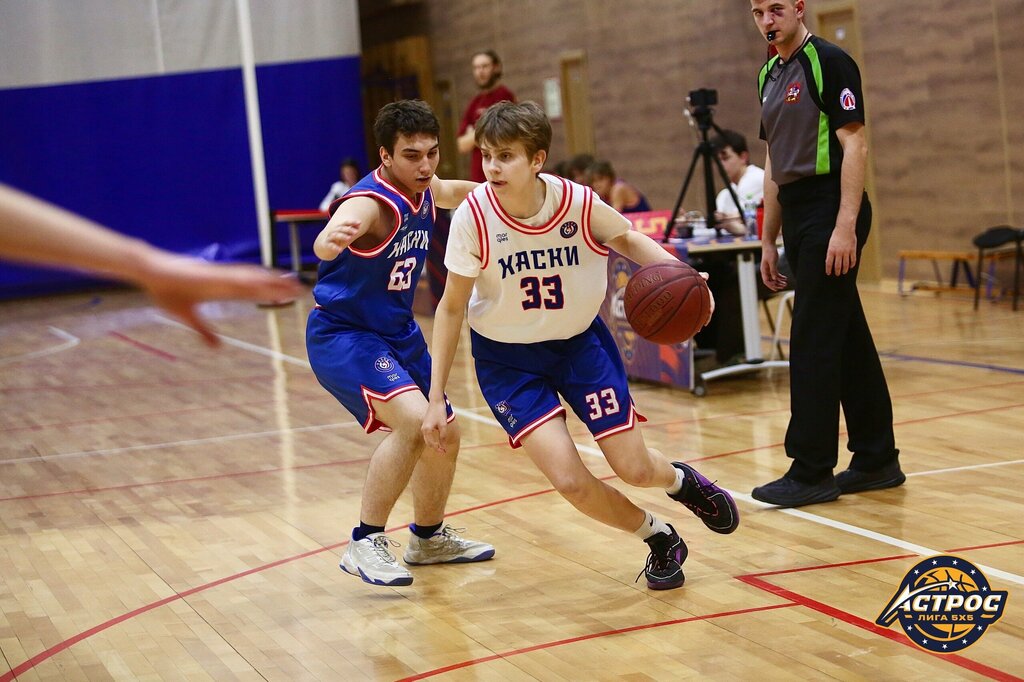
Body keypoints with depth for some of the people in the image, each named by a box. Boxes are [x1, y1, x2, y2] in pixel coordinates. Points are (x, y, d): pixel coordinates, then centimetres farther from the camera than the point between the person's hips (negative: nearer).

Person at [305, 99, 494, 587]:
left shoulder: (425, 190, -2)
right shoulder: (370, 202, -28)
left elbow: (457, 192, 25)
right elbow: (324, 244, -52)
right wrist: (331, 240, -74)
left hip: (398, 332, 9)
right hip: (342, 334, -9)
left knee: (445, 436, 17)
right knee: (412, 420, -30)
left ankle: (429, 538, 41)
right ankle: (365, 544, -19)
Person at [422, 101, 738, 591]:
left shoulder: (578, 202, -21)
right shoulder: (473, 217, -23)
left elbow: (624, 238, 2)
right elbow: (452, 308, -10)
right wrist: (436, 397, -10)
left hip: (580, 341, 1)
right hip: (507, 358, -1)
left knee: (635, 469, -1)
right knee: (570, 480, -16)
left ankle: (680, 480, 39)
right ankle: (659, 538, 13)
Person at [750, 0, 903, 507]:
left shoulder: (829, 63, -9)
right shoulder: (769, 76, 16)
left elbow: (854, 145, -14)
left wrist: (845, 226, -21)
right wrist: (769, 242, 18)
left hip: (831, 215, -8)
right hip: (798, 218, 8)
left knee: (813, 342, -8)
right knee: (847, 339, 12)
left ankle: (812, 472, -3)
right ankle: (877, 460, 19)